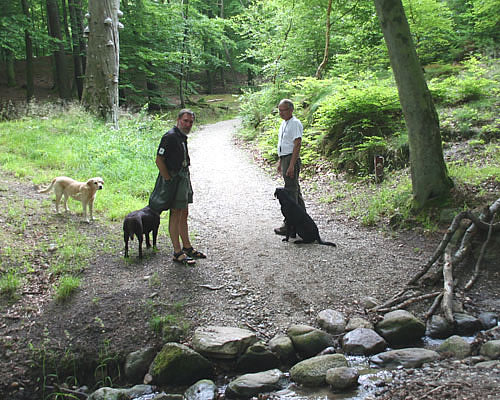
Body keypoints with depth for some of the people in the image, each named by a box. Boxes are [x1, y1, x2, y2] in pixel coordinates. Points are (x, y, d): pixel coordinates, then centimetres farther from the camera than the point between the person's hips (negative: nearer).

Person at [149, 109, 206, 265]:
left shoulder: (183, 137, 14)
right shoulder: (170, 137, -16)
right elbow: (159, 160, -19)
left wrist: (186, 179, 16)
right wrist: (169, 180, -18)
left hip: (184, 178, 10)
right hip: (174, 178, -10)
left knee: (184, 214, 16)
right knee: (175, 216, -5)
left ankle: (187, 248, 26)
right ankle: (177, 253, 1)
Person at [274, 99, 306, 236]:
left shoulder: (295, 123, -15)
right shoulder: (284, 123, 16)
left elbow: (297, 145, -20)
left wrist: (291, 165, -25)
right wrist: (280, 161, 24)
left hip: (291, 159, -10)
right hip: (285, 158, 10)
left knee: (290, 192, -8)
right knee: (295, 190, 15)